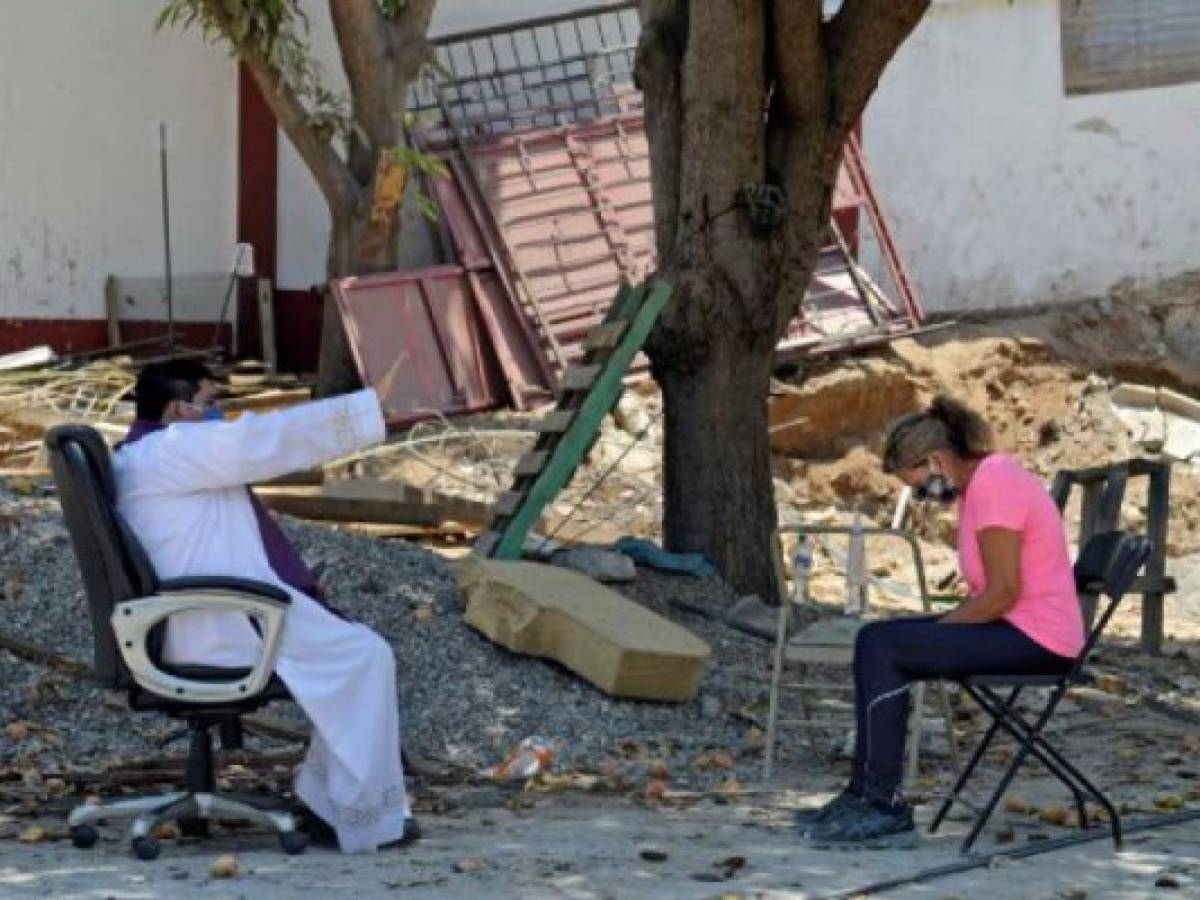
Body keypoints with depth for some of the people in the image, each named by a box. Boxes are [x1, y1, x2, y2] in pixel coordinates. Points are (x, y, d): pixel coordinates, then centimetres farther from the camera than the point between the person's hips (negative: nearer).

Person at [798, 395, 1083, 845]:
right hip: (1019, 630, 11)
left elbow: (1003, 592, -21)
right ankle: (864, 794, 8)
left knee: (881, 647, -14)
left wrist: (941, 625, -10)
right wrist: (942, 624, 4)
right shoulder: (983, 479, 16)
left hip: (1035, 639, -11)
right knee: (876, 639, 9)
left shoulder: (992, 485, -16)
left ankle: (884, 804, -10)